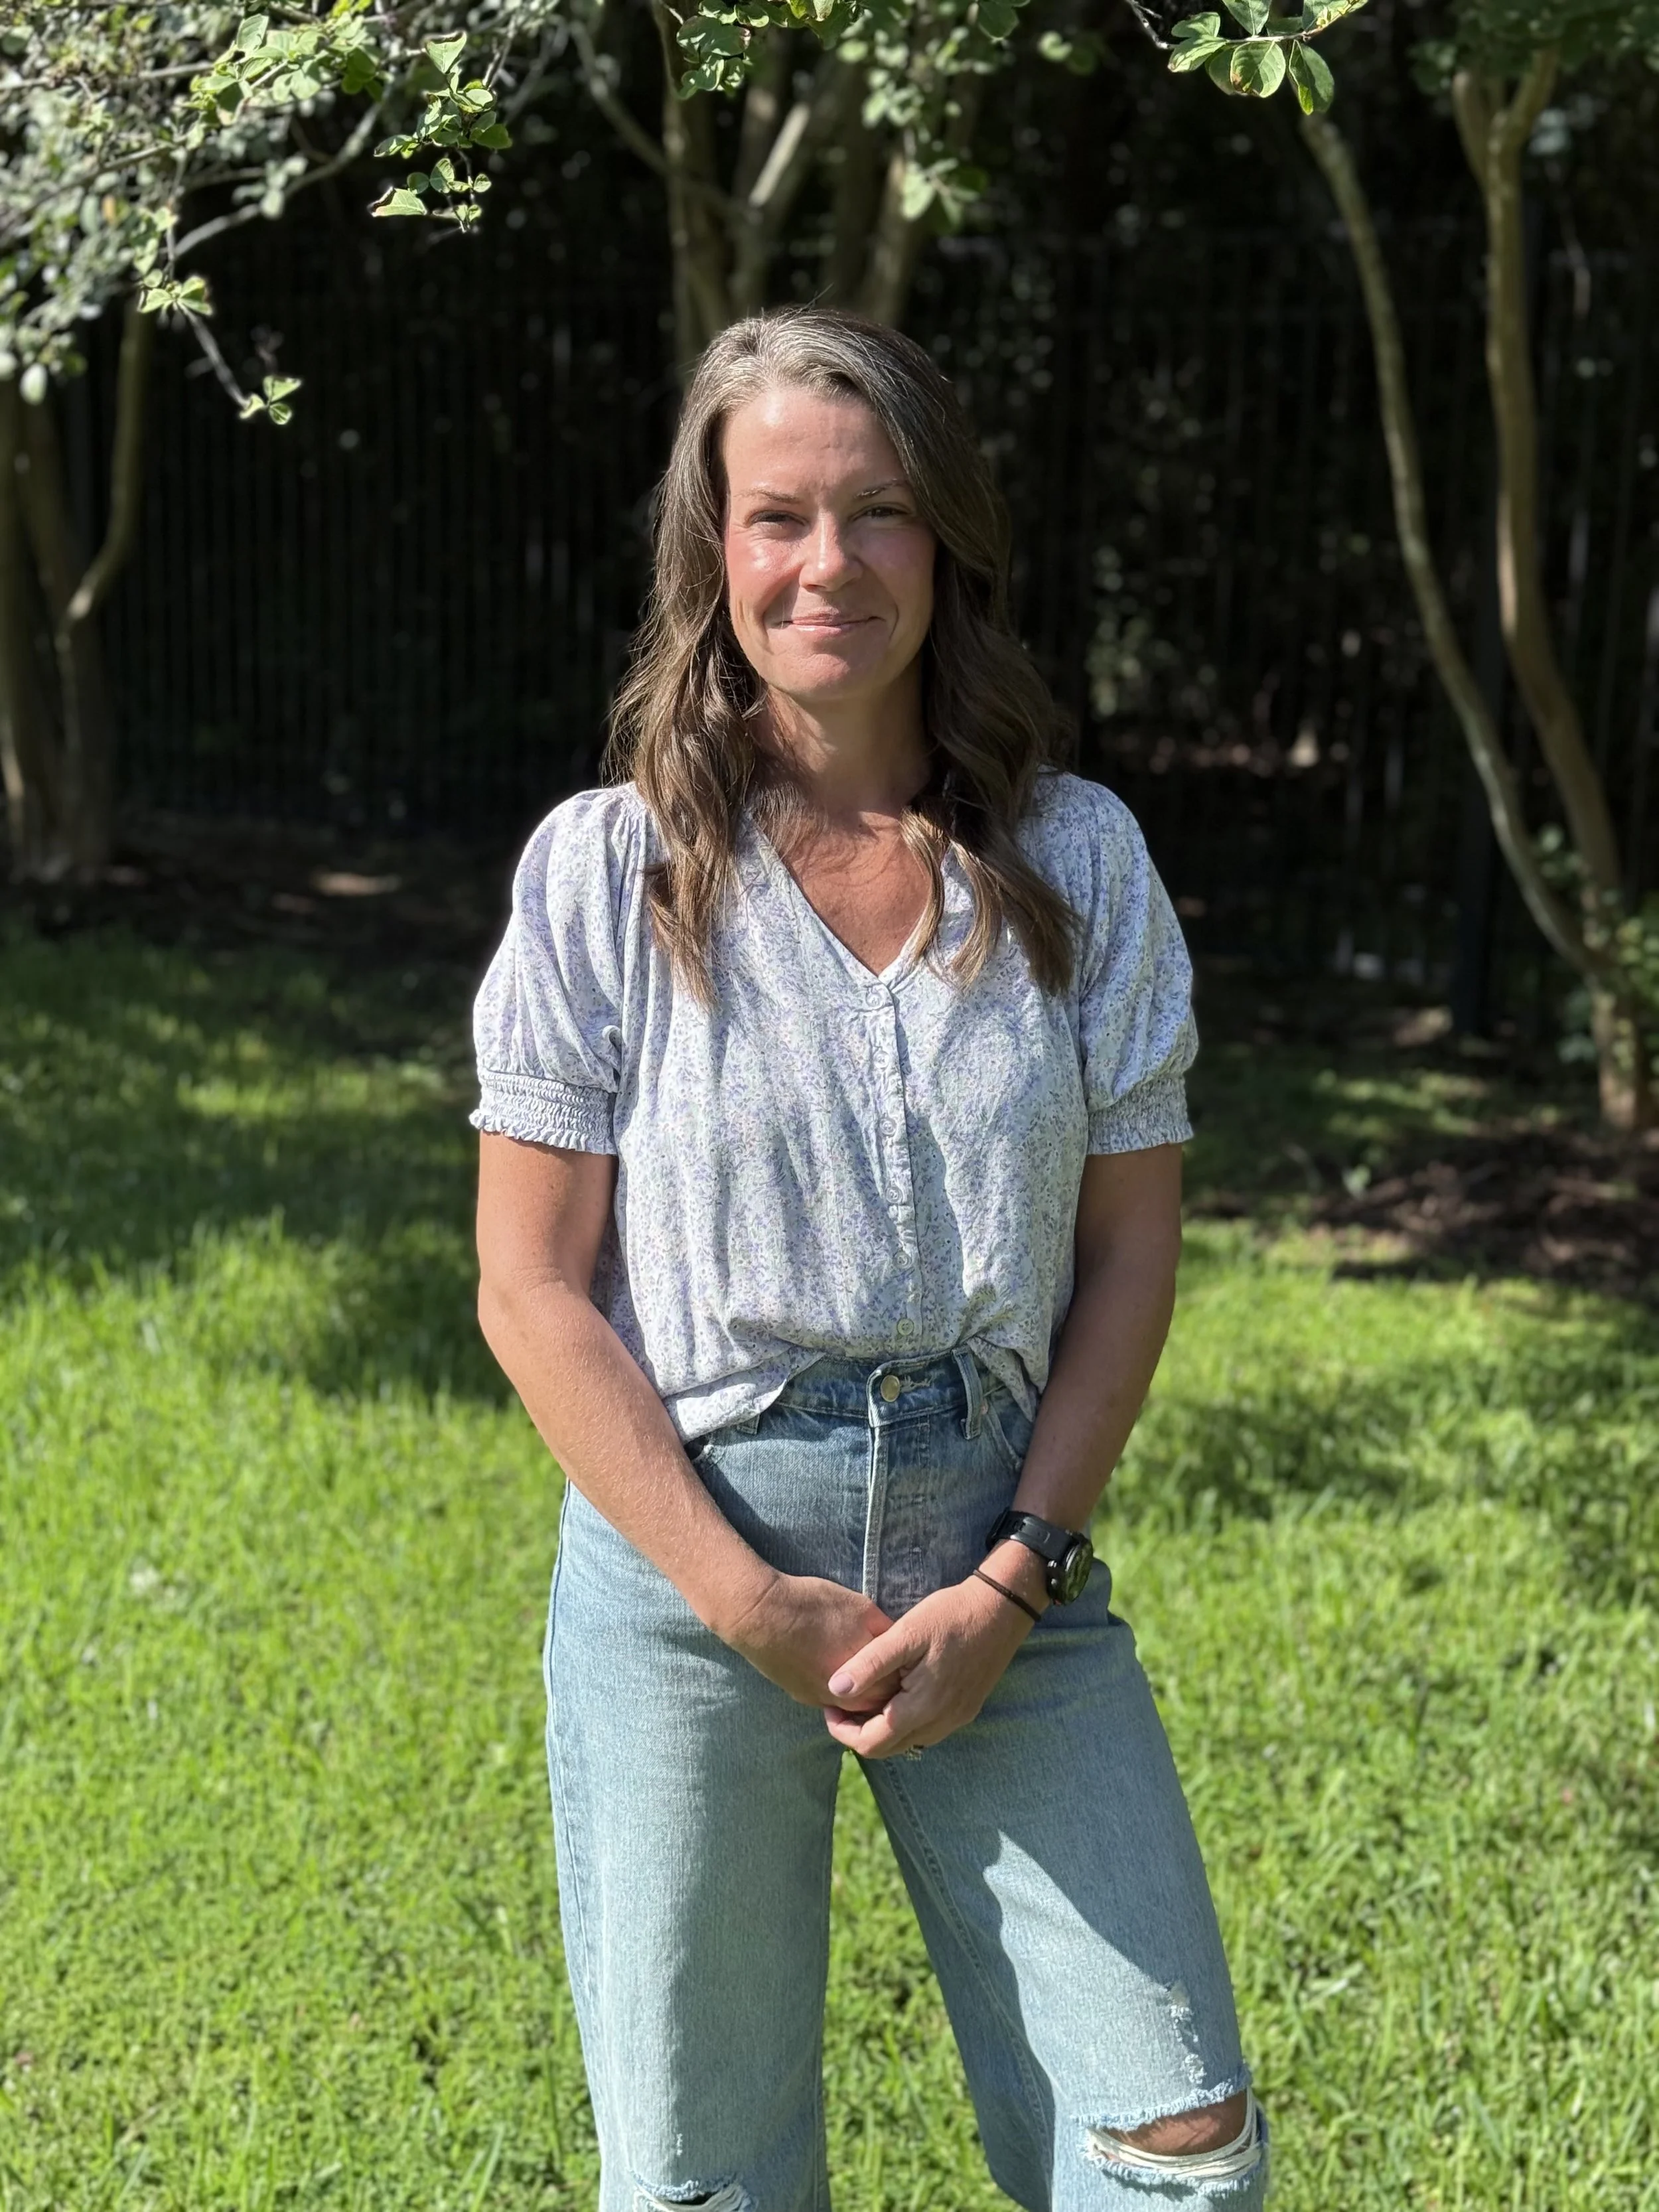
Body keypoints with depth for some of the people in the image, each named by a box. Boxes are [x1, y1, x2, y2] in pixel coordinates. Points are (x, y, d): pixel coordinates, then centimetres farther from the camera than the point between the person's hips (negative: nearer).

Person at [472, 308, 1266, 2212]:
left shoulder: (1077, 859, 1)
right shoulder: (606, 868, -5)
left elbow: (1129, 1247, 3)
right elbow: (531, 1289, -5)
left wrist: (1016, 1581, -7)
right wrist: (745, 1599, -12)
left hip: (1006, 1563, 2)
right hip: (687, 1560, -1)